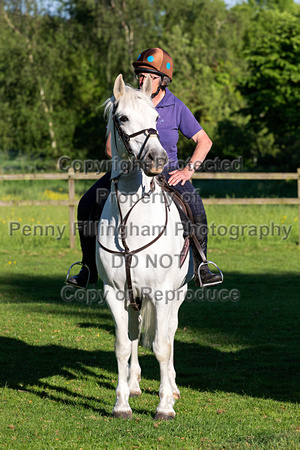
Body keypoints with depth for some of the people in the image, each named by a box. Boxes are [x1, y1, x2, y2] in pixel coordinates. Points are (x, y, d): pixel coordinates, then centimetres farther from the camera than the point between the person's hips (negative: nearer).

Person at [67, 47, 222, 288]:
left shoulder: (176, 108, -7)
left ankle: (200, 267, -15)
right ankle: (90, 268, -2)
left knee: (195, 207, -29)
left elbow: (204, 141, -1)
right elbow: (110, 146, 0)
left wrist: (188, 170, -13)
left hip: (166, 170, -2)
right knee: (87, 205, -14)